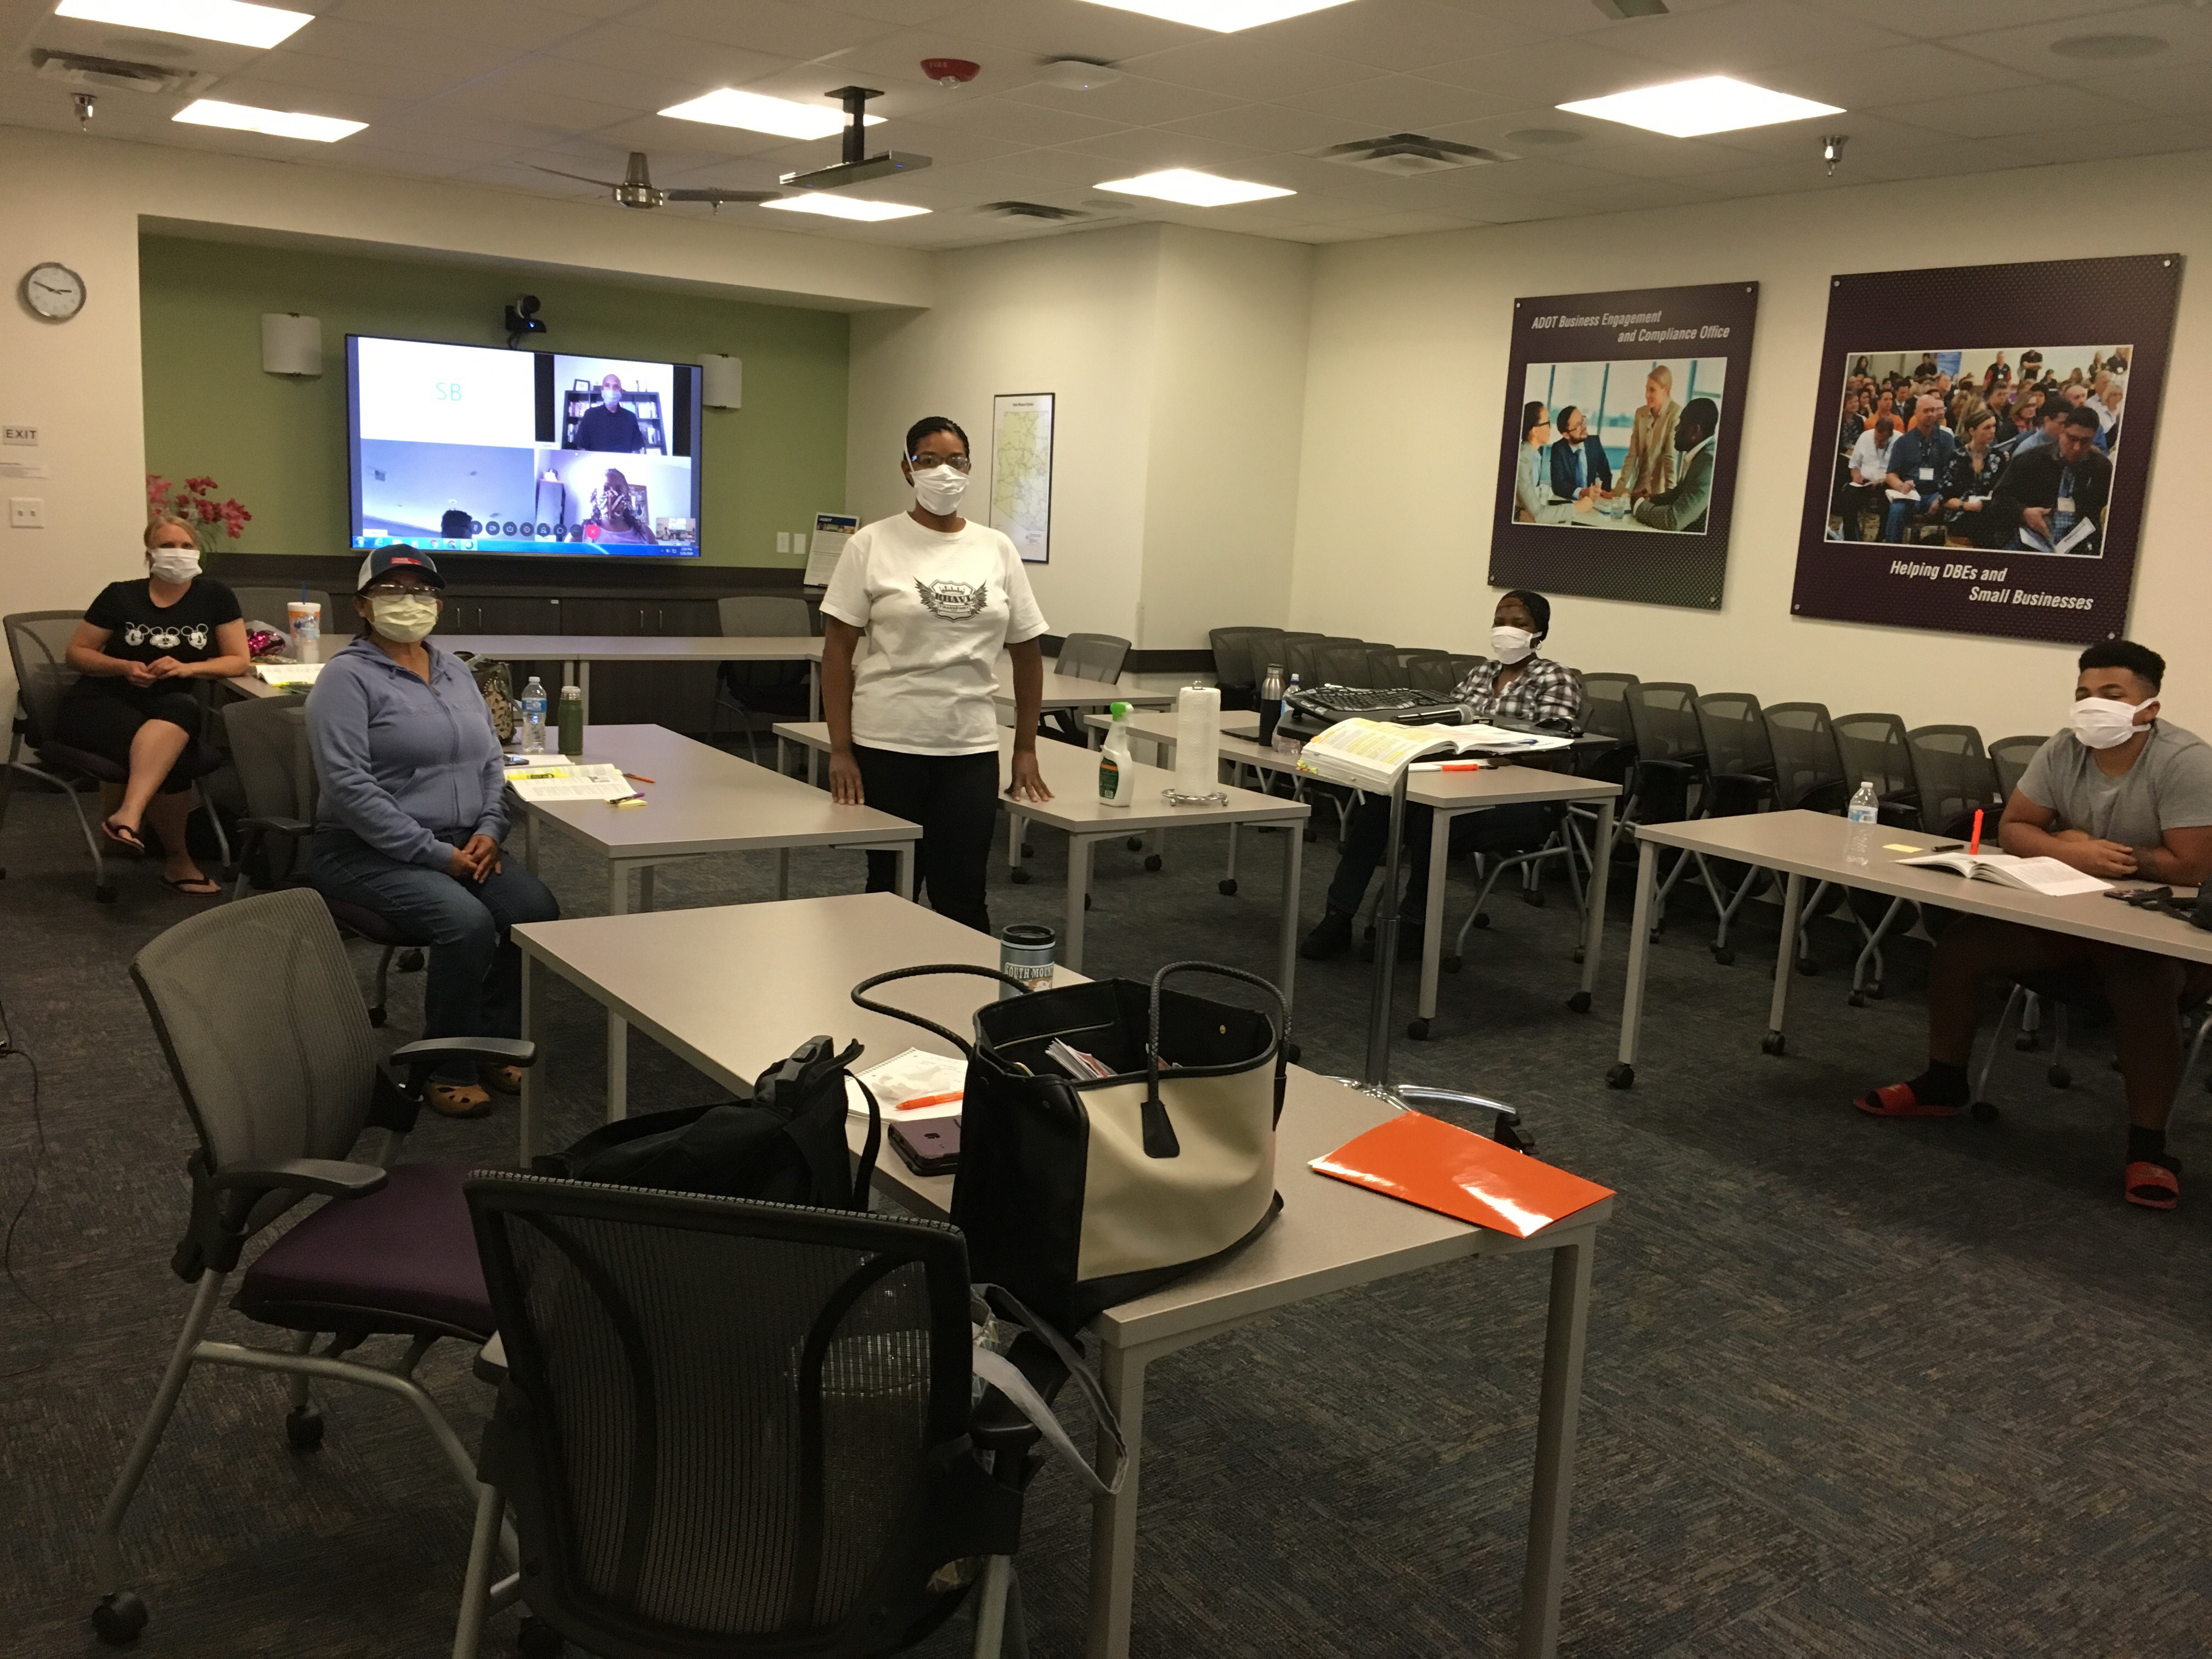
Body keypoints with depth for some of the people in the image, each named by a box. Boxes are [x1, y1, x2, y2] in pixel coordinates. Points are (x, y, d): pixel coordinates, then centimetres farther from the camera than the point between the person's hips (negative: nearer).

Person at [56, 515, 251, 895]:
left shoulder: (215, 596, 5)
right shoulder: (120, 596, 2)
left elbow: (239, 661, 2)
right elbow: (75, 653, 8)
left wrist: (187, 668, -15)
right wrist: (124, 667, -11)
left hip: (167, 709, 2)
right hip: (99, 703, -2)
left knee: (185, 709, -37)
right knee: (167, 755, -33)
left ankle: (128, 816, -47)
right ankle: (177, 860, -22)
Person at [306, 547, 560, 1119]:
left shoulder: (453, 670, 16)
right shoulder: (347, 677, -6)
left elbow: (491, 758, 18)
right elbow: (350, 787, -16)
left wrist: (489, 830, -2)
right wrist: (436, 854, -19)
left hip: (463, 846, 6)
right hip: (368, 853, -6)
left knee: (538, 908, -19)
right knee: (467, 922, -30)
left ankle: (494, 1045, -2)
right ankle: (449, 1069, -11)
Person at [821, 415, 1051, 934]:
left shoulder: (997, 550, 6)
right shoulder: (872, 545, -2)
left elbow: (1027, 651, 11)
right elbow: (837, 651, -3)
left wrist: (1026, 750, 8)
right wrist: (840, 750, -9)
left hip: (971, 750, 2)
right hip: (887, 748, -2)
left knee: (962, 899, 5)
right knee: (890, 890, 9)